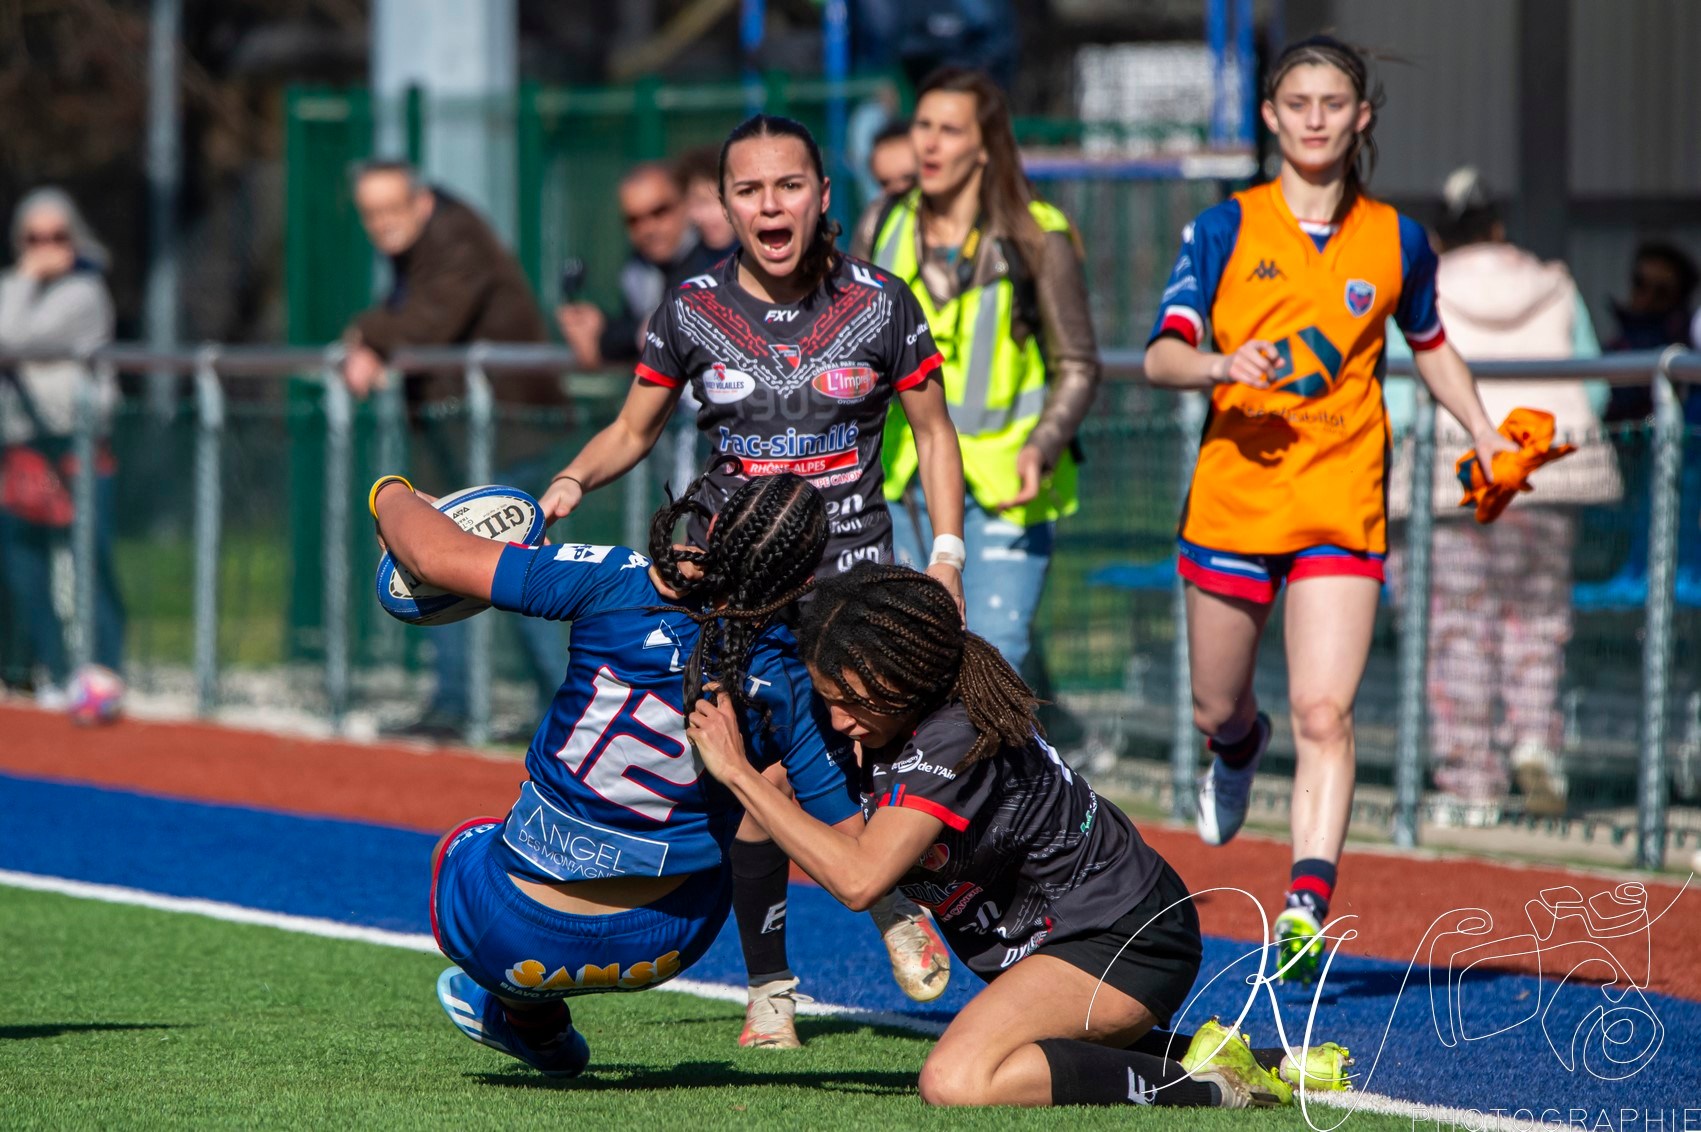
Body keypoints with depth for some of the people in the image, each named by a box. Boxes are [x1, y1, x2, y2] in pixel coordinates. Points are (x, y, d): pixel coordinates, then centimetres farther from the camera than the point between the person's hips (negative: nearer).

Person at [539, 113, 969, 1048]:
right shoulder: (693, 311, -1)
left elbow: (932, 432, 9)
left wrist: (947, 556, 0)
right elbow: (632, 431, 11)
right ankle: (768, 988, 8)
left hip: (852, 562, -1)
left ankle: (898, 908, 15)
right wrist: (571, 482, -8)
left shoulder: (880, 304, -3)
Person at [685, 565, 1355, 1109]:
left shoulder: (952, 741, -28)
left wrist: (739, 772, -32)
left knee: (956, 1082, -28)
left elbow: (857, 878, -36)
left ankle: (1208, 1084, -16)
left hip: (1126, 943, -10)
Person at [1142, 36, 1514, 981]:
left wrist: (1484, 432, 12)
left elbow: (1430, 345, 23)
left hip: (1343, 504, -1)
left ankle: (1309, 906, -21)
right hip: (1234, 495, 1)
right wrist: (1223, 365, -25)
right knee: (1218, 711, 13)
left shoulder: (1396, 241, 6)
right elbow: (1162, 354, -5)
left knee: (1325, 712, -15)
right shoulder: (1226, 229, 1)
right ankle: (1242, 747, 51)